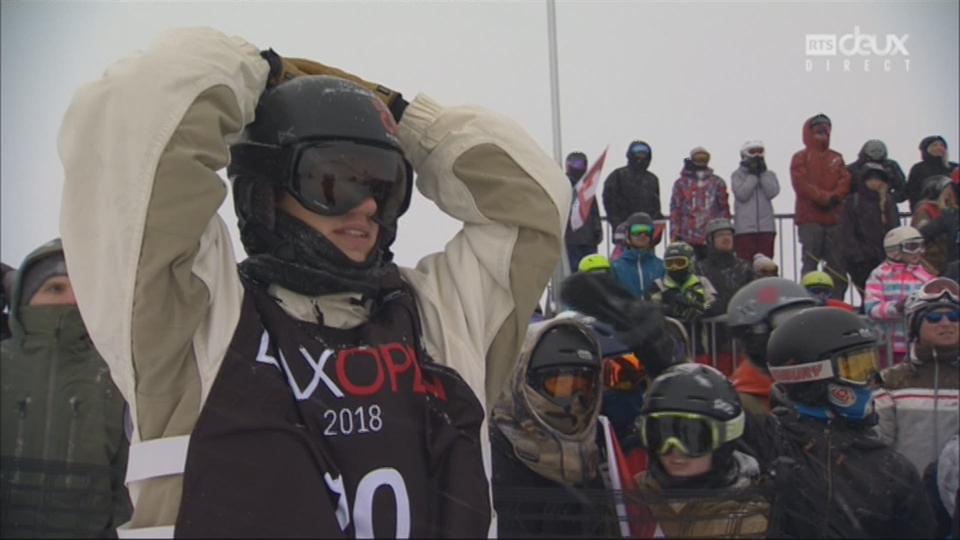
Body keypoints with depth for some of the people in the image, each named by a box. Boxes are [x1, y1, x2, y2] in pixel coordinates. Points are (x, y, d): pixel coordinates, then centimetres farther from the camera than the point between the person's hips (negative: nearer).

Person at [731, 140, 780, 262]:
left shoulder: (769, 174, 14)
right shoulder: (737, 175, 6)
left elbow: (772, 192, -3)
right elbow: (742, 194, -9)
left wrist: (763, 172, -2)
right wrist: (753, 174, -5)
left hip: (766, 227, 3)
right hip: (744, 228, -3)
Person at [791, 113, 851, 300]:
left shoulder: (836, 158, 19)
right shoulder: (800, 158, 5)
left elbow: (845, 181, 7)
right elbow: (802, 184, -8)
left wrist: (835, 196, -12)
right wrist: (825, 197, -14)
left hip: (834, 217, 4)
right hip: (810, 219, -4)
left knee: (838, 264, 2)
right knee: (810, 263, -7)